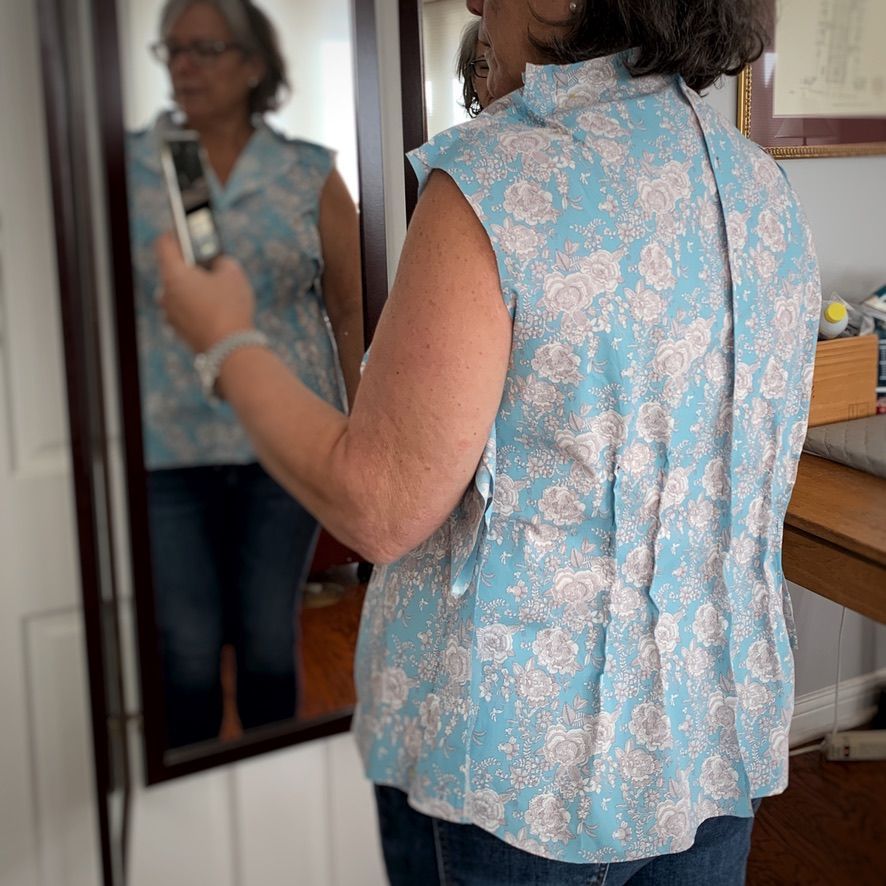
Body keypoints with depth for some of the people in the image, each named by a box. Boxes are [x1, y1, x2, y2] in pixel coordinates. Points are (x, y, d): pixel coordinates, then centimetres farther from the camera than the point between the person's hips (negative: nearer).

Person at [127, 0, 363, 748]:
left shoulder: (310, 176, 3)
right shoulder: (126, 171, 3)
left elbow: (353, 314, 5)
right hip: (166, 450, 0)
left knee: (270, 641, 10)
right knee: (186, 651, 3)